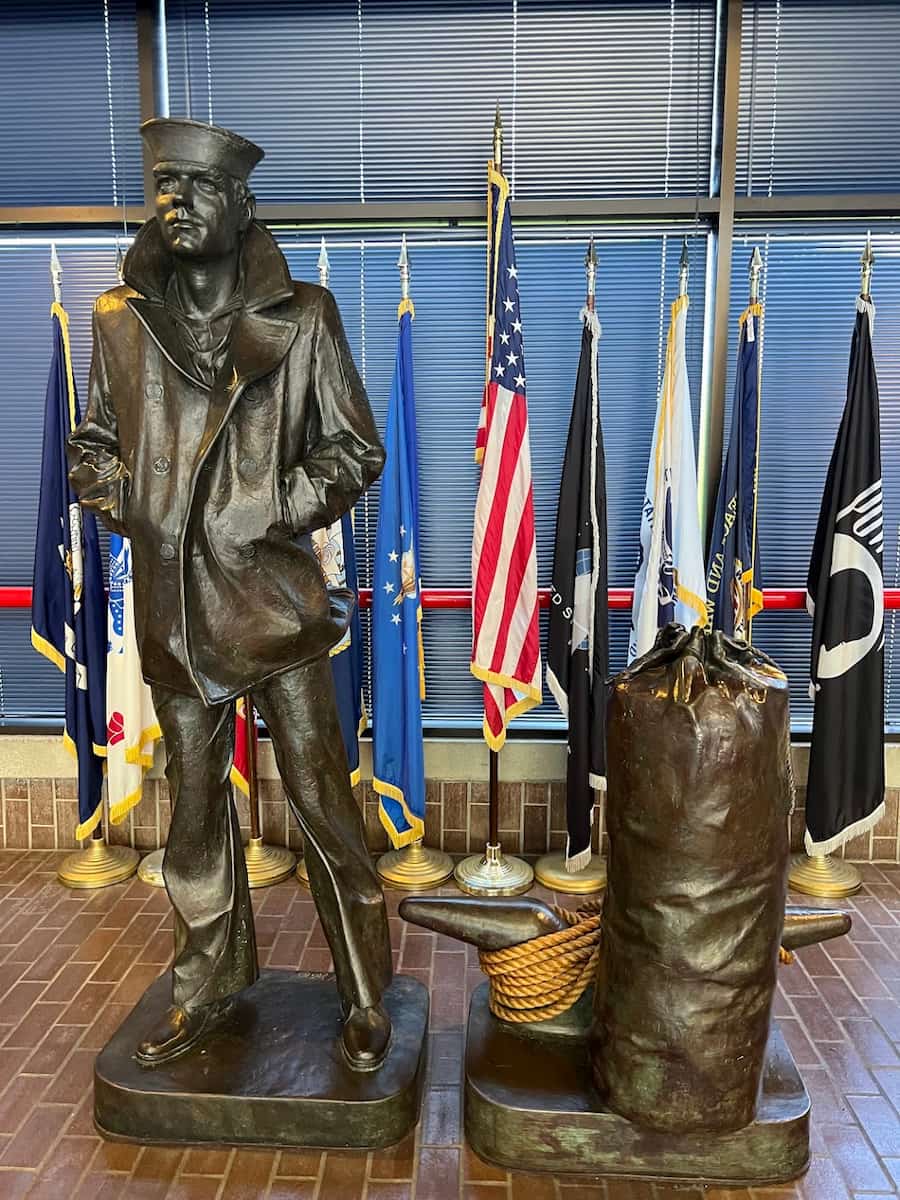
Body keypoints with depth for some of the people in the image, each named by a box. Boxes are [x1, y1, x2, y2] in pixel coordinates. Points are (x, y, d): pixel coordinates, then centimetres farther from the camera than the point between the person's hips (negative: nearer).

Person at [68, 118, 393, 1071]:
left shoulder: (300, 317, -1)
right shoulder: (121, 319, 8)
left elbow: (355, 451, 0)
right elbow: (93, 442, 18)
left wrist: (269, 512, -12)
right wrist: (121, 498, -2)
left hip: (273, 596, -3)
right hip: (173, 606, 4)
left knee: (320, 800, 2)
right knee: (194, 803, 15)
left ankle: (365, 999, 21)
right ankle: (209, 985, 36)